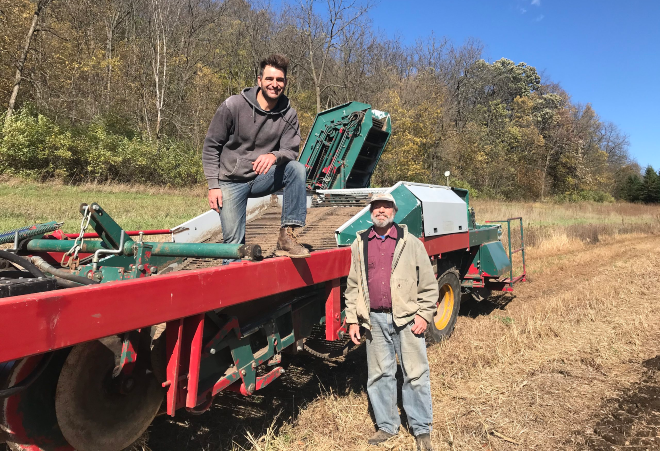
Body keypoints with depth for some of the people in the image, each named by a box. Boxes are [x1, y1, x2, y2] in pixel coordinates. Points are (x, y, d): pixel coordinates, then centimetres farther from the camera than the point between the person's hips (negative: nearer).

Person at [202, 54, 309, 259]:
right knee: (234, 243, -9)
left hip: (261, 179, 3)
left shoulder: (288, 115, -3)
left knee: (297, 169, -25)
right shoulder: (233, 106, -11)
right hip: (230, 182, -2)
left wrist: (274, 156, -34)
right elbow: (210, 146, -5)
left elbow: (291, 151, -9)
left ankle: (287, 235, -24)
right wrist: (213, 186, -11)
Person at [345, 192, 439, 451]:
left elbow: (428, 284, 4)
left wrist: (424, 314, -4)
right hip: (374, 319, 2)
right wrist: (352, 320, 6)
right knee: (379, 374, 11)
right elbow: (352, 286, 11)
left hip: (407, 318, -2)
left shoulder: (411, 243, 3)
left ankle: (422, 430, 20)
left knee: (415, 374, 4)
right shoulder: (360, 245, 9)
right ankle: (387, 425, 28)